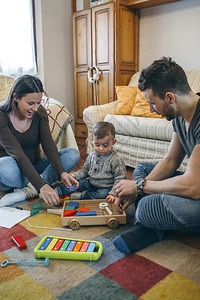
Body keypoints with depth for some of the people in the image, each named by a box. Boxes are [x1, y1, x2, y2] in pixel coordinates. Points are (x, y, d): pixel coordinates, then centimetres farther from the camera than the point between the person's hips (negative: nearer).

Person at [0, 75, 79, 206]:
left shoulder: (39, 112, -6)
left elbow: (48, 145, -14)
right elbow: (18, 154, -30)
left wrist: (62, 173, -30)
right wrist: (41, 186, -39)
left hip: (34, 167, 5)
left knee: (73, 154, -16)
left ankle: (27, 191, -27)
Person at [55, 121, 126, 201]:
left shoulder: (116, 160, -15)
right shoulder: (92, 156, 3)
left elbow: (119, 179, -14)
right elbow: (85, 170, 17)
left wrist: (113, 194, -26)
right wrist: (75, 175, -3)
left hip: (105, 188, -6)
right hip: (91, 184, 6)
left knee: (104, 194, -35)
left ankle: (82, 196, -26)